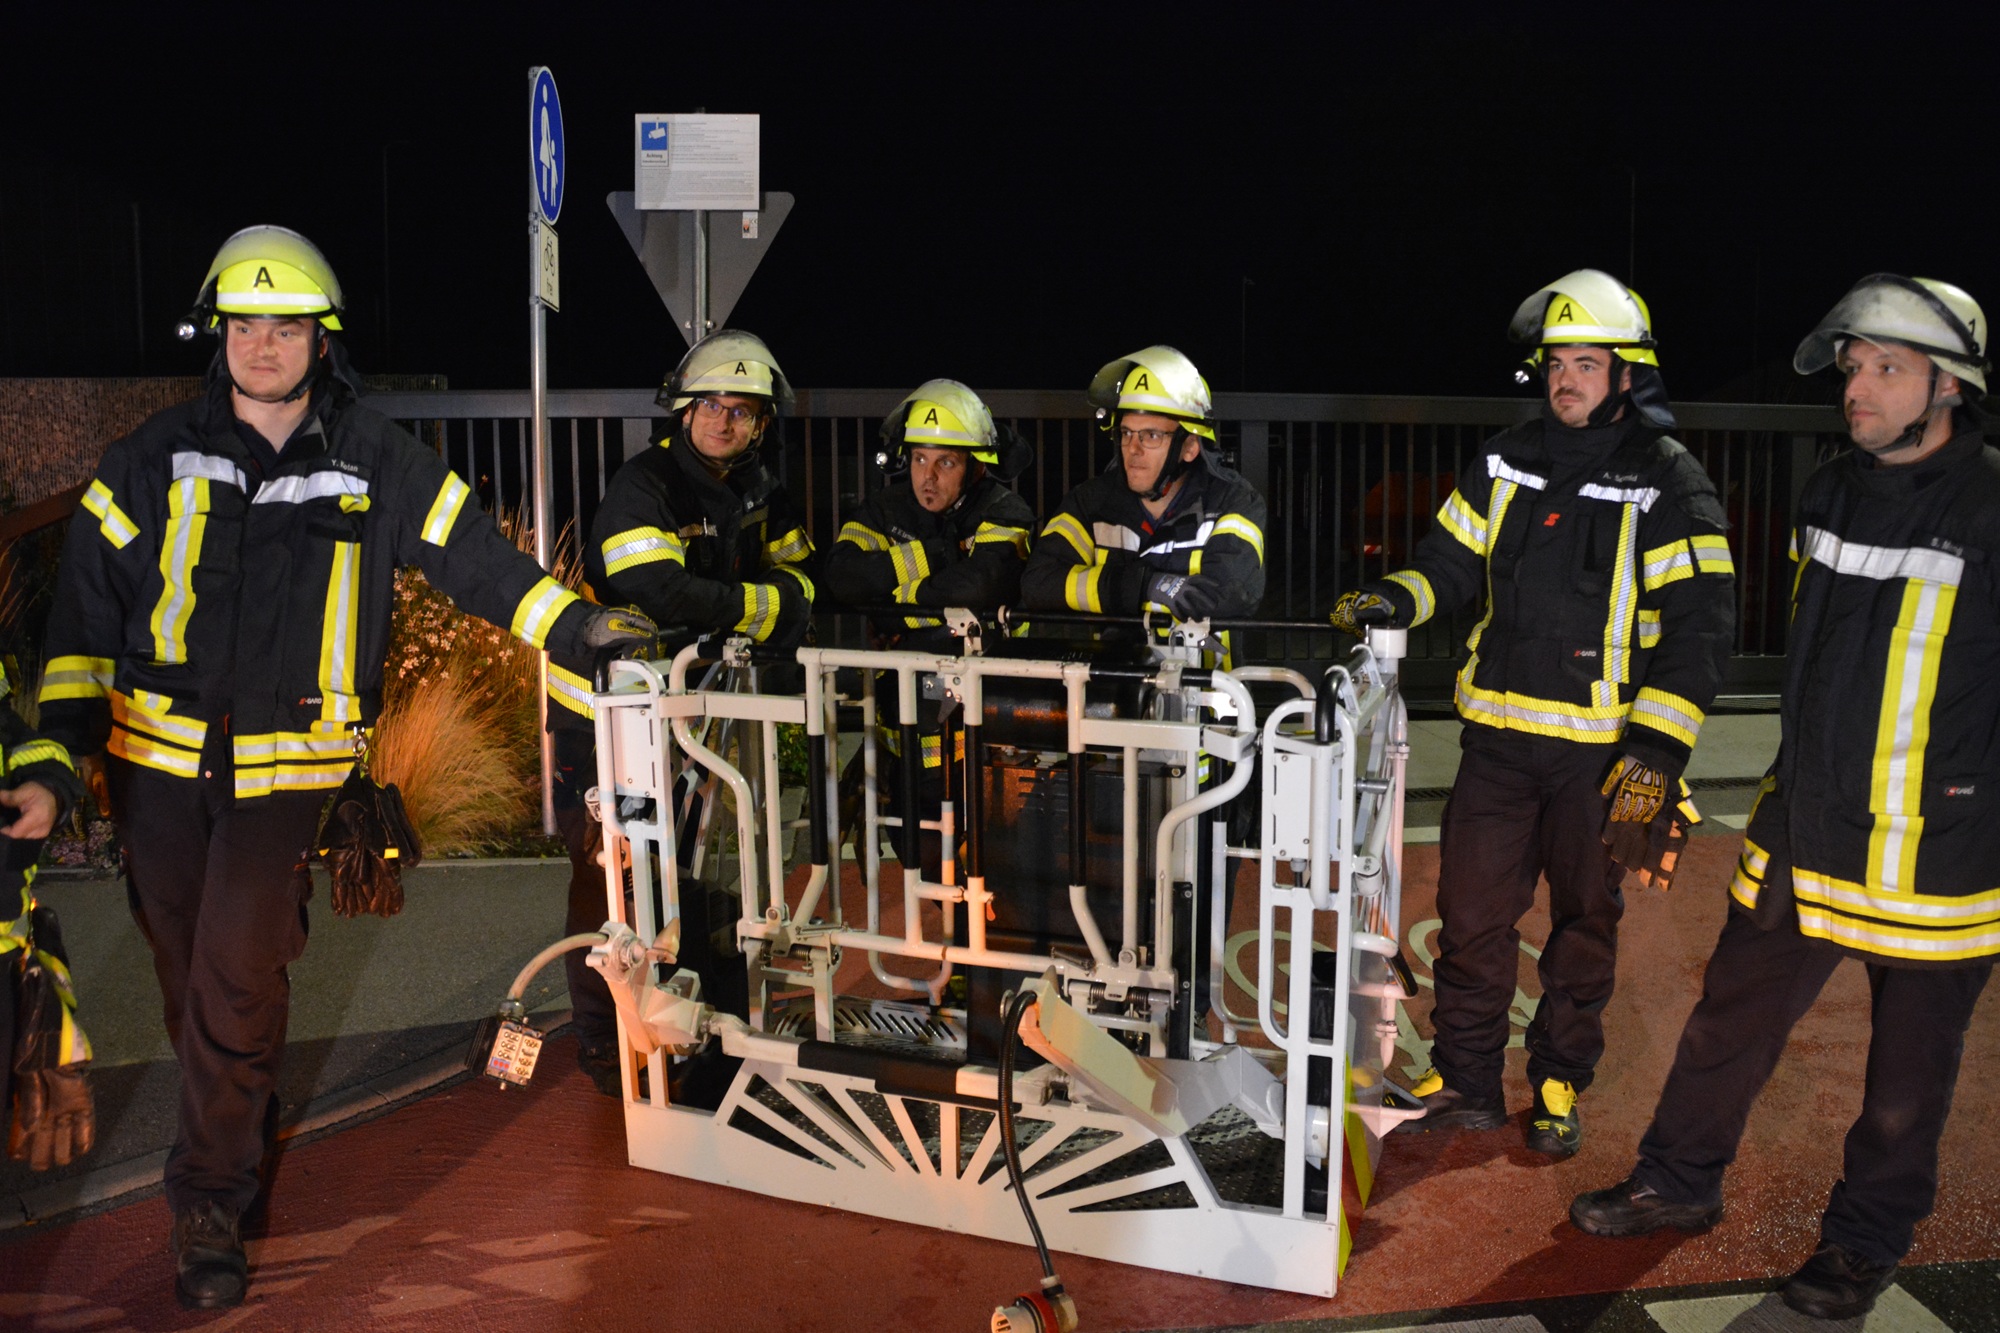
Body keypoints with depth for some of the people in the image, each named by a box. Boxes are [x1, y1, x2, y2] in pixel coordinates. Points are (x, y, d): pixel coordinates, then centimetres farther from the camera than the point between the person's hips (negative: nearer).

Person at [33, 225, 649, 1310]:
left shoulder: (376, 463, 2)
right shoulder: (155, 459, 3)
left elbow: (471, 555, 6)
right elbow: (88, 608, 2)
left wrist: (577, 624, -1)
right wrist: (57, 746, -3)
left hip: (287, 765, -2)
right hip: (158, 755, 2)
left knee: (238, 976, -8)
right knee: (185, 969, 11)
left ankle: (210, 1201, 8)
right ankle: (242, 1127, 37)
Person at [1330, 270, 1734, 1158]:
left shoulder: (1667, 485, -6)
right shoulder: (1505, 465, 7)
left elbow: (1700, 622, -9)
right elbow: (1451, 560, 15)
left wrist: (1655, 748, -17)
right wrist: (1393, 601, -7)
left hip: (1605, 747, -3)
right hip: (1500, 731, 3)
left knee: (1585, 920, 11)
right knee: (1471, 909, 4)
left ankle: (1560, 1083, 28)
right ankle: (1466, 1083, 18)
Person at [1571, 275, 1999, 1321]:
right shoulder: (1829, 495, 6)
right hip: (1803, 832, 6)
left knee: (1908, 1072, 13)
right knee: (1731, 1017, 15)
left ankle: (1867, 1240, 33)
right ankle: (1680, 1185, 33)